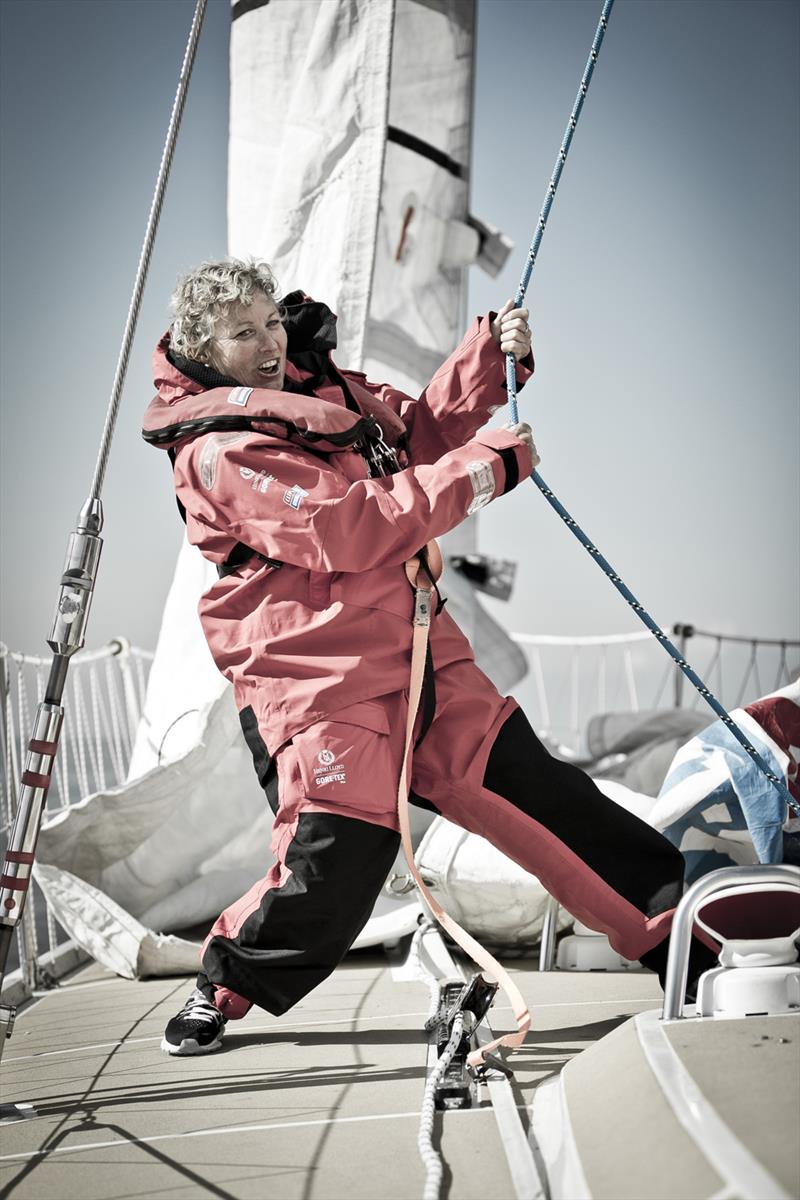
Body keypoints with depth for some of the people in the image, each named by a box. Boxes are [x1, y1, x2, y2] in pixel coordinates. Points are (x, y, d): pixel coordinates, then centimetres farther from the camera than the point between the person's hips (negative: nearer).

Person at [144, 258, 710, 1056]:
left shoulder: (317, 383, 12)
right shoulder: (220, 451, -15)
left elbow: (417, 433, 23)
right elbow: (351, 530, -22)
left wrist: (493, 352, 7)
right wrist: (489, 466, -16)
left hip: (418, 656, 8)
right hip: (318, 683, -8)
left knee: (533, 788, 9)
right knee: (331, 878, -12)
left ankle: (672, 929, 18)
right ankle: (223, 986, 15)